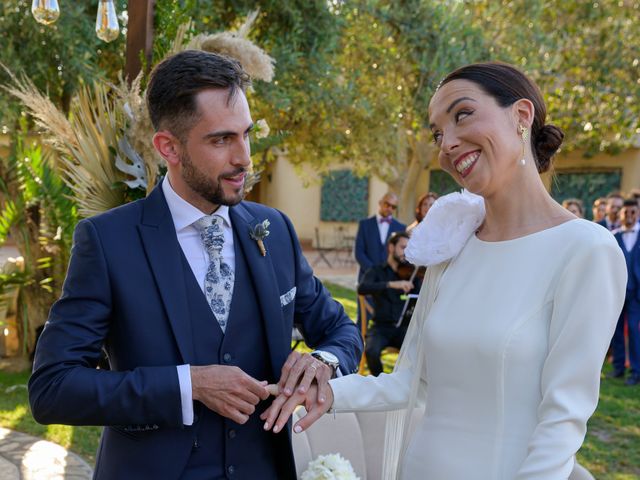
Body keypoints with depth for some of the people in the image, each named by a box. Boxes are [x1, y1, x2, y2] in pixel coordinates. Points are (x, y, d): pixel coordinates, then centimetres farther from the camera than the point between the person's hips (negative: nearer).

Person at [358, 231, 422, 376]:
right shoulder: (377, 271, 5)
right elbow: (362, 288, -17)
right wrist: (391, 284, -29)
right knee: (371, 352, -31)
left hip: (404, 327, 1)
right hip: (381, 327, -1)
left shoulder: (411, 273, 11)